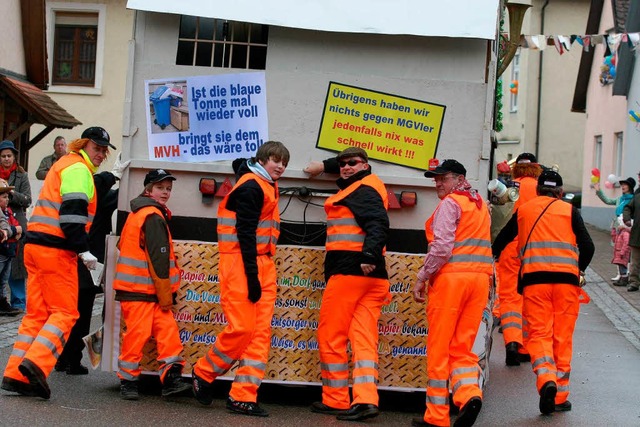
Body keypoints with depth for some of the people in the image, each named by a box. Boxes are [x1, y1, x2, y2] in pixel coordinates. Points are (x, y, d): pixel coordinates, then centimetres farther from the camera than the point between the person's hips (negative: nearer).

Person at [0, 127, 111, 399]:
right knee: (65, 312, -6)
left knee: (36, 312, 8)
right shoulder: (78, 169, -7)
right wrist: (84, 249, -19)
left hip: (36, 244, 9)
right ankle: (36, 363, -19)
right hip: (56, 249, -9)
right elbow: (72, 213, -18)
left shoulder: (65, 165, 25)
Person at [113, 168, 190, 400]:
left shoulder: (139, 213, 19)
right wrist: (165, 295, -9)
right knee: (138, 333, -7)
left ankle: (172, 378, -4)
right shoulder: (153, 217, -12)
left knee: (167, 329, 1)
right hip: (140, 290, -10)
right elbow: (159, 260, -15)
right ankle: (128, 380, 1)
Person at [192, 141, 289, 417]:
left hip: (262, 264, 9)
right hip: (241, 263, -9)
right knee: (242, 328, -12)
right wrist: (252, 276, -22)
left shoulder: (267, 186, 17)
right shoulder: (251, 187, -10)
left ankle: (243, 396, 0)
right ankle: (203, 373, 11)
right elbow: (245, 233, -16)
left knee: (261, 331, 0)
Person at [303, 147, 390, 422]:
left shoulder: (363, 190, -9)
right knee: (364, 339, 0)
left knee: (331, 336, 1)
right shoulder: (362, 186, 20)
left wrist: (369, 254, -39)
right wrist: (324, 165, 41)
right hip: (372, 276, 9)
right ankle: (366, 399, -10)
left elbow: (378, 223, -26)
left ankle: (335, 400, 5)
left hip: (349, 272, -9)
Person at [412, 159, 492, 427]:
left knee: (439, 348, 0)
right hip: (480, 277, 7)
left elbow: (441, 247, -14)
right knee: (462, 347, 9)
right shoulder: (480, 205, 20)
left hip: (451, 276, -7)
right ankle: (469, 392, -18)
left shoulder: (450, 203, -5)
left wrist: (422, 278, -9)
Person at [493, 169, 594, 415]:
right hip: (566, 278, 0)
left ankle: (546, 379, -27)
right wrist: (580, 271, 19)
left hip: (534, 278, 0)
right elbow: (587, 246, 2)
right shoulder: (569, 211, 12)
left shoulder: (524, 210, 18)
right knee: (563, 337, 7)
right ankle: (560, 397, 9)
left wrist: (491, 258, 48)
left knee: (539, 334, 0)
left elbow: (501, 241, 28)